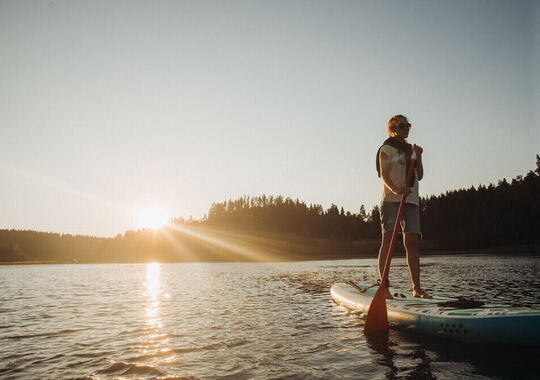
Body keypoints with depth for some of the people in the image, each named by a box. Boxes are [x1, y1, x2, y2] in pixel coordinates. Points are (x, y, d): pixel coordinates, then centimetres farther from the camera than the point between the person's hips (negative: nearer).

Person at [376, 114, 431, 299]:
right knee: (388, 240, -10)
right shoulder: (386, 149, 3)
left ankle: (417, 289, 5)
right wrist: (396, 189, -28)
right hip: (391, 200, -6)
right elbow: (384, 175, -10)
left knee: (412, 243, 2)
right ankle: (384, 288, -9)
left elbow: (419, 176, 16)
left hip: (411, 200, 6)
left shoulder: (411, 149, 22)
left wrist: (418, 157, 2)